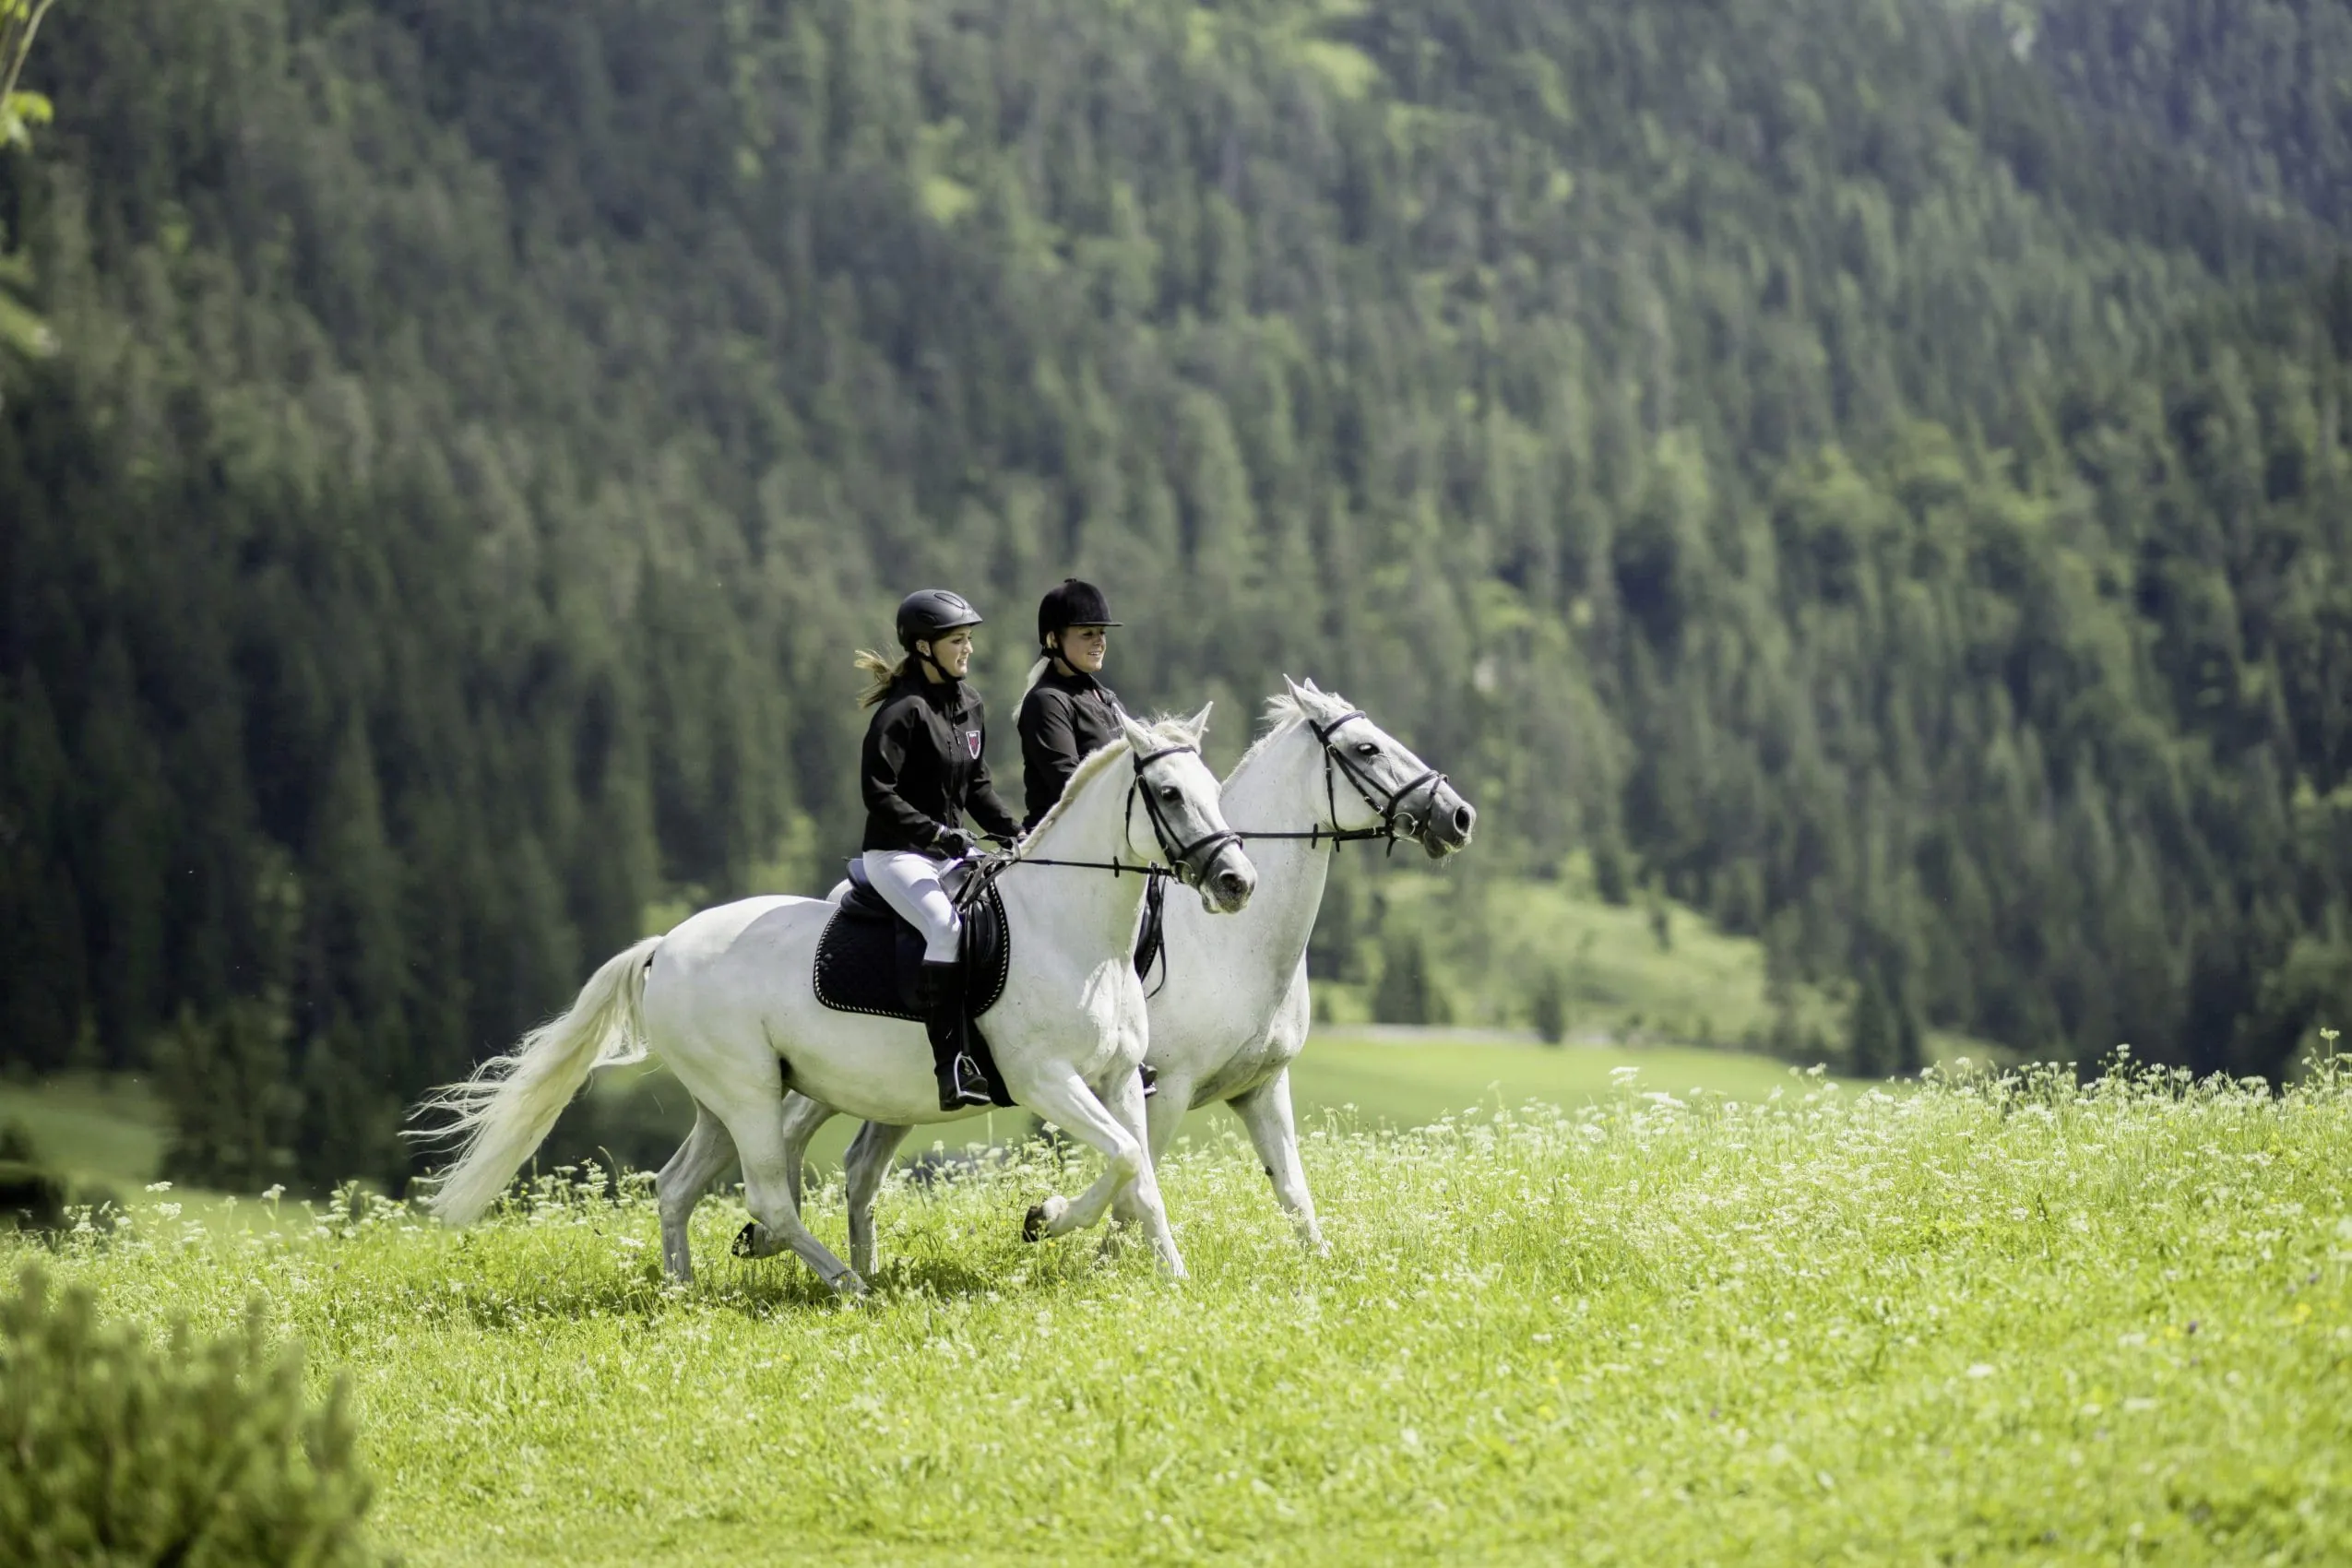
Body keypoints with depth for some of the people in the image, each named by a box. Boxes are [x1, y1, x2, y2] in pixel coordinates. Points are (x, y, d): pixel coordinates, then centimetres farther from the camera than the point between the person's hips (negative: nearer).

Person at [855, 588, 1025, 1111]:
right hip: (896, 855, -8)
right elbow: (878, 793, -19)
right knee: (947, 924, -33)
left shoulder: (970, 706, 11)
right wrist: (938, 833, -24)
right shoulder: (902, 711, -14)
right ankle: (952, 1064, -36)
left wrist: (1015, 831, 2)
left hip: (951, 853, 8)